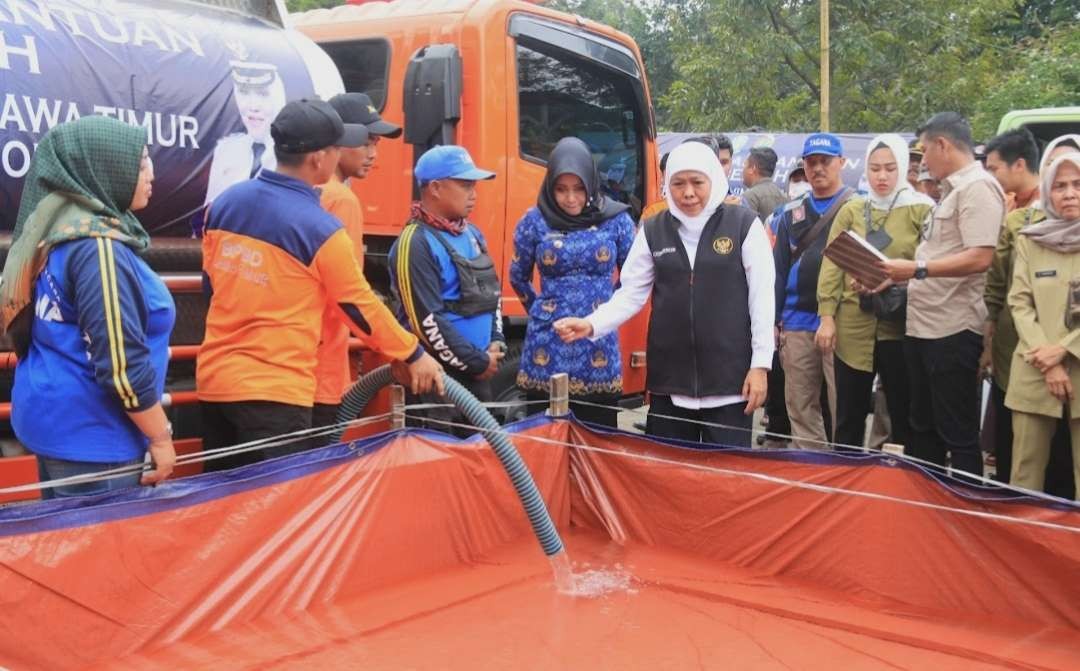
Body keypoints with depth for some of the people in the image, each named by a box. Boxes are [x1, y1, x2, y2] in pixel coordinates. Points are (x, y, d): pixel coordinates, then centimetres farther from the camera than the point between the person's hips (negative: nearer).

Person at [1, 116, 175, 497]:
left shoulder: (56, 231, 8)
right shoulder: (99, 246, -19)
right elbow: (121, 362, -23)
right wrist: (161, 438, -13)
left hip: (56, 421, 9)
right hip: (90, 435, -9)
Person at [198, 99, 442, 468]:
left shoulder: (225, 203, 5)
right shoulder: (320, 229, -14)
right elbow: (361, 306, -5)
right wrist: (413, 355, 9)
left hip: (215, 379, 7)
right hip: (275, 391, -7)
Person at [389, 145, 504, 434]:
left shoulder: (472, 234, 12)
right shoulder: (417, 244, -16)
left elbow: (491, 294, 22)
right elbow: (427, 322, -20)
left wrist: (496, 342, 6)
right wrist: (477, 362, -13)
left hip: (478, 374, 9)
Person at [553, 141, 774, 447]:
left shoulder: (744, 224, -3)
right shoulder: (653, 231, 6)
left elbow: (762, 297, -3)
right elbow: (631, 293, 6)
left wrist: (760, 365, -6)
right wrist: (591, 325, -11)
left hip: (729, 377, -3)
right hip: (669, 379, 3)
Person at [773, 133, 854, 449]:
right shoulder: (791, 213, 15)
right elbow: (779, 269, 13)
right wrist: (772, 320, 9)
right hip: (797, 324, 4)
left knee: (843, 408, -1)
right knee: (800, 406, 8)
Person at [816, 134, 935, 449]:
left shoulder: (922, 210, 3)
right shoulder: (851, 211, 9)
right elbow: (832, 266, 5)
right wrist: (827, 317, -2)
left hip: (901, 326, -2)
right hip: (853, 326, 2)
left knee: (904, 416, 6)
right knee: (849, 417, 10)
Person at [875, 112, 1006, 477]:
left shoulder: (978, 187, -12)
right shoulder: (952, 189, 17)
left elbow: (979, 257, -23)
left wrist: (917, 268, -23)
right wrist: (895, 276, 12)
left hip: (952, 330, -10)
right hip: (923, 326, 10)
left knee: (958, 435, -2)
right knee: (923, 428, 18)